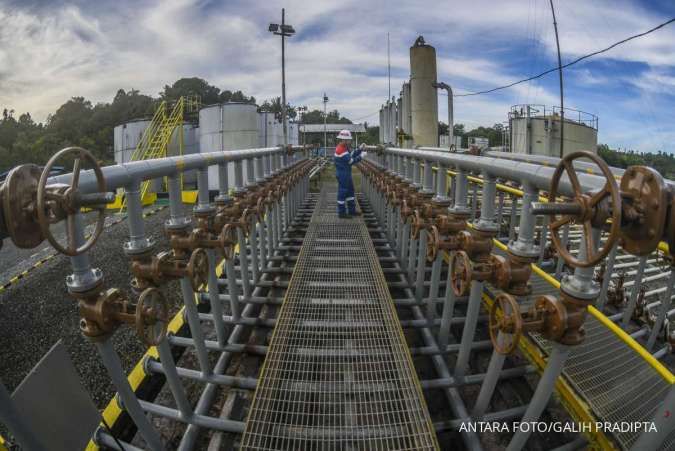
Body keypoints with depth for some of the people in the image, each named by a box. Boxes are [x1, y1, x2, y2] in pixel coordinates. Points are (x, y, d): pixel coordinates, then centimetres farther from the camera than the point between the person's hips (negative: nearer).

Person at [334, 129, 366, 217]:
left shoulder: (345, 148, 11)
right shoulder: (340, 150, -22)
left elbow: (351, 155, 13)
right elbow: (351, 161, -23)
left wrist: (360, 149, 5)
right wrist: (361, 156, -18)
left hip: (347, 174, 11)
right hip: (342, 174, -11)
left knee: (350, 190, 17)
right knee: (342, 192, -2)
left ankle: (351, 210, 27)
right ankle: (341, 213, 8)